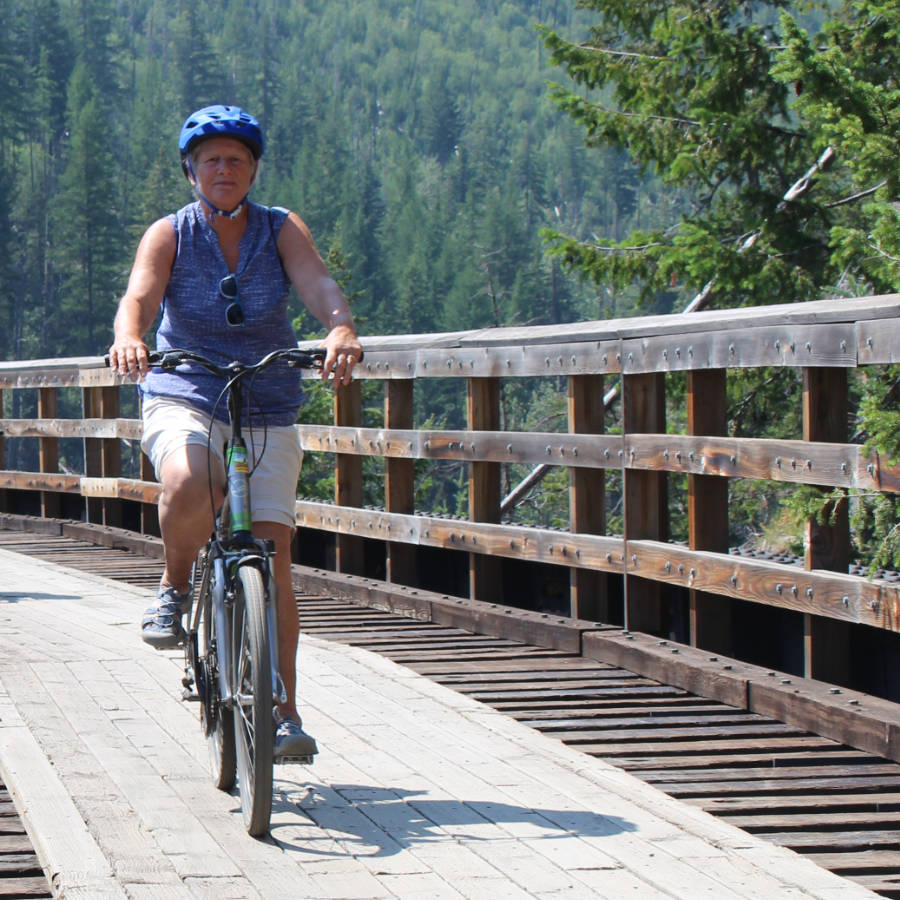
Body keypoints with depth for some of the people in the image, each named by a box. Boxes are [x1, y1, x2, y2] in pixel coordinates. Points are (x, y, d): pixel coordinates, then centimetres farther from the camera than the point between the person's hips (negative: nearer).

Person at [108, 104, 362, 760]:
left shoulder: (281, 229, 0)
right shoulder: (170, 235, -2)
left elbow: (318, 284, -18)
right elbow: (139, 295, -19)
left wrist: (341, 328, -41)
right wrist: (129, 337, -43)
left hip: (267, 410, 1)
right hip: (183, 398, -1)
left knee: (273, 553, -9)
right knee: (187, 486, -35)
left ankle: (284, 712, 0)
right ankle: (176, 585, -3)